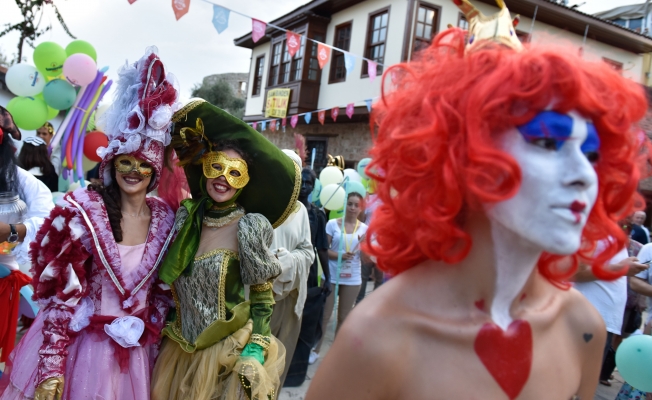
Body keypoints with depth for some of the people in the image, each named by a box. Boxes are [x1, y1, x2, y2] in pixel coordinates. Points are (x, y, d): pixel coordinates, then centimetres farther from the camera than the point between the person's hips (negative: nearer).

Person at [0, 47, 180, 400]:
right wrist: (51, 369, -15)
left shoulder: (165, 218, -3)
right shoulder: (83, 210, -13)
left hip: (134, 350, 3)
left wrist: (153, 340, 7)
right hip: (77, 342, -3)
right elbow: (61, 291, -13)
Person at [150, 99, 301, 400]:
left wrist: (255, 352, -16)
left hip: (229, 357, -5)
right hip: (181, 352, 5)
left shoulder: (248, 228, -15)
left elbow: (262, 297, -10)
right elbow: (176, 284, 10)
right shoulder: (189, 217, -1)